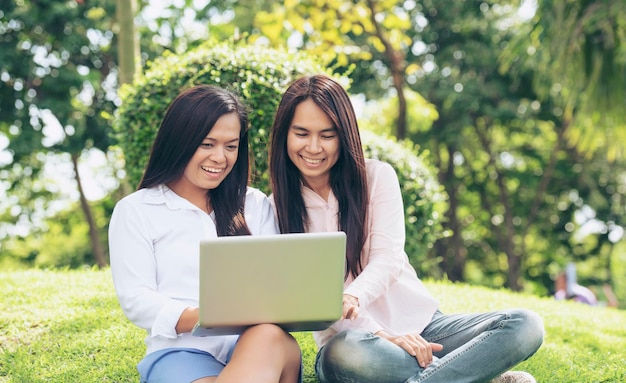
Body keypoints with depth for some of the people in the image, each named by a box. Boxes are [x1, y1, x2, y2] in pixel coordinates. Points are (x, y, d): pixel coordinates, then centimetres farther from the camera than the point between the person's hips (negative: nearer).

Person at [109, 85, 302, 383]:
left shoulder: (256, 205, 19)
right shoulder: (135, 211, 8)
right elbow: (135, 299, -1)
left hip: (263, 347, 4)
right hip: (182, 350, -4)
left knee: (268, 337, -36)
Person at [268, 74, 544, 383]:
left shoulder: (377, 176, 3)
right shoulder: (278, 206, 1)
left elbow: (389, 257, -10)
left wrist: (351, 297, -33)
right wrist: (381, 336, -23)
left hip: (421, 324, 2)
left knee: (525, 325, -20)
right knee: (343, 356, -40)